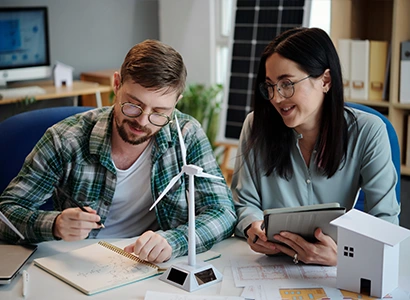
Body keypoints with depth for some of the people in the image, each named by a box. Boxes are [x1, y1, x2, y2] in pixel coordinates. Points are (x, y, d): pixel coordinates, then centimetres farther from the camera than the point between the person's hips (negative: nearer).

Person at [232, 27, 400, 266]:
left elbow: (385, 221, -11)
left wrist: (341, 254, -31)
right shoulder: (256, 126, -3)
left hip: (336, 274, -1)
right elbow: (245, 203, 3)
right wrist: (253, 228, -21)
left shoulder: (367, 133, -9)